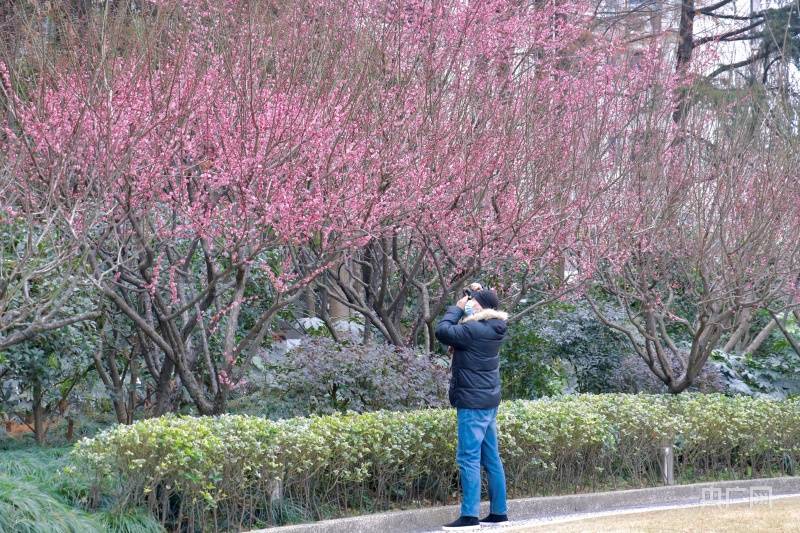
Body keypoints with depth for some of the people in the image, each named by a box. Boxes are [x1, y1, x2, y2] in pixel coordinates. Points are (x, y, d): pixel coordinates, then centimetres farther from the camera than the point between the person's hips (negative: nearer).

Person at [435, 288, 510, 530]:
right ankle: (498, 512, 16)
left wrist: (457, 308, -5)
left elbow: (442, 331, -17)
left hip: (473, 403, -9)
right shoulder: (491, 329, 7)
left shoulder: (473, 330, -19)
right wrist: (462, 309, 6)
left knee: (469, 458, -9)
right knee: (491, 458, 12)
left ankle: (469, 516, -10)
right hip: (489, 401, 9)